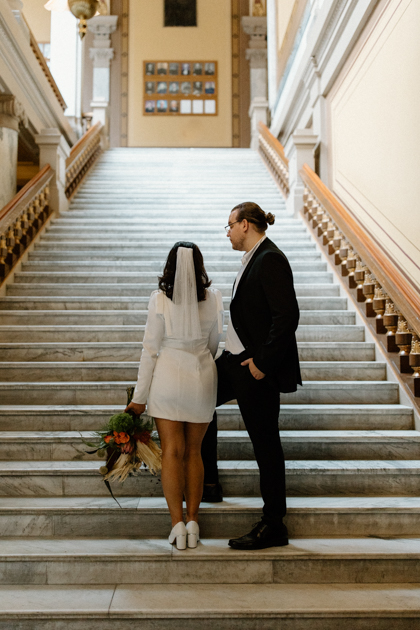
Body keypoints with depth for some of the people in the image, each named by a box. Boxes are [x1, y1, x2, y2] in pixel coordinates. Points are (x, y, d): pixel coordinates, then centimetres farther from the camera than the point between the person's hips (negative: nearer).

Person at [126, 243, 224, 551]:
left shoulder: (160, 299, -11)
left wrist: (140, 396, -2)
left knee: (172, 451, 6)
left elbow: (150, 349, -8)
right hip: (203, 377, 2)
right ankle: (193, 520, 14)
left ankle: (177, 523, 3)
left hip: (168, 376, -2)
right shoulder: (214, 298, -4)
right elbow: (214, 344, 6)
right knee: (193, 451, 13)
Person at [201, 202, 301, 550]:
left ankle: (274, 526, 14)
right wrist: (243, 355, 14)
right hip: (237, 358, 11)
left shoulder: (271, 260, -18)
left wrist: (262, 362, -23)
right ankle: (208, 482, 35)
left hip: (257, 367, -11)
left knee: (265, 442, -1)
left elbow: (287, 316, -25)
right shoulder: (254, 259, 13)